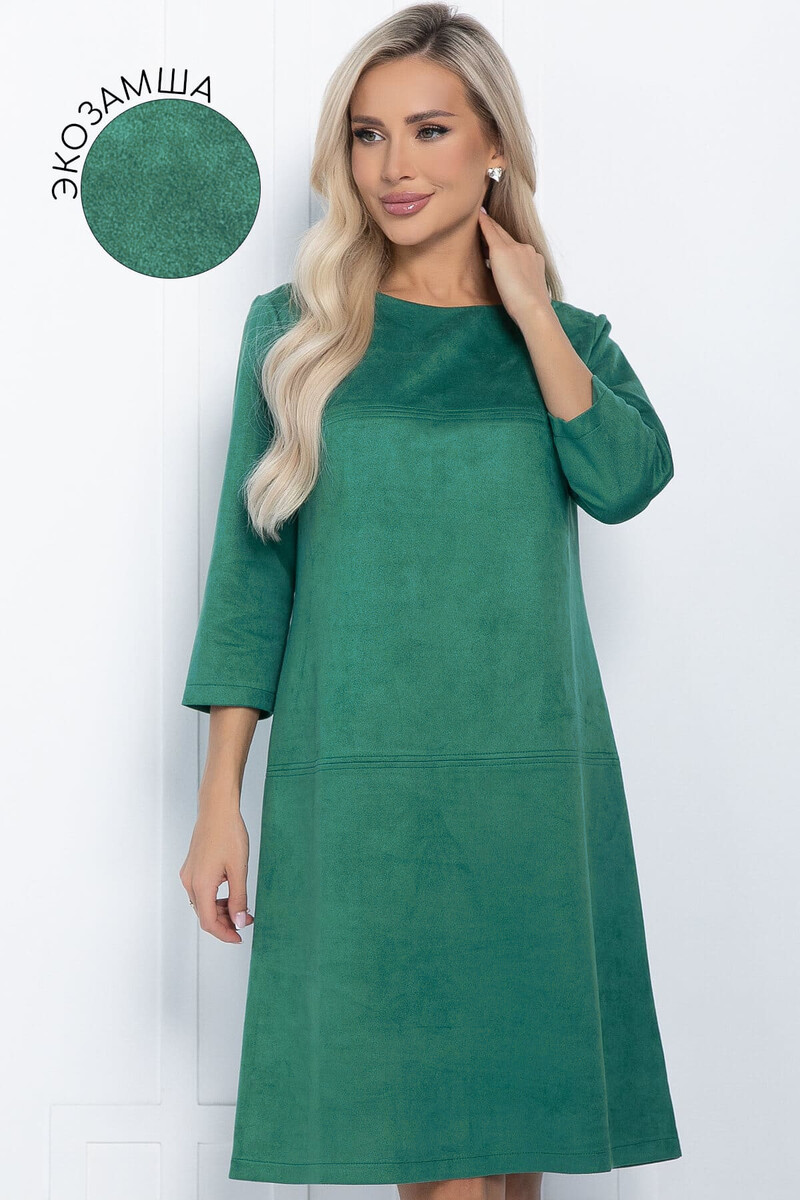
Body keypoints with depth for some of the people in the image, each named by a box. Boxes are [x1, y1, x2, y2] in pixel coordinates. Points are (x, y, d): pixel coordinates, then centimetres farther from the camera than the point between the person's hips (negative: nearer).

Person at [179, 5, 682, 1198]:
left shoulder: (570, 337, 10)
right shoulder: (293, 329, 5)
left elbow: (626, 479, -11)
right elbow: (250, 568, 3)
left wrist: (529, 311, -5)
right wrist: (219, 802, -1)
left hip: (536, 781, 2)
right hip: (361, 786, -2)